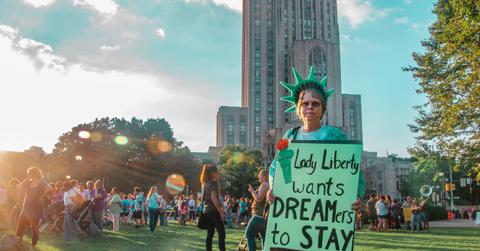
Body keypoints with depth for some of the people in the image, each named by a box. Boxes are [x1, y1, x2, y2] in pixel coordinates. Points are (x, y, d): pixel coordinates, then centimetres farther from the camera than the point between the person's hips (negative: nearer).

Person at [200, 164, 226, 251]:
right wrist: (221, 212, -18)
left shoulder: (205, 183, 14)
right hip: (213, 210, -8)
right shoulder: (213, 182, -10)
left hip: (206, 210, 8)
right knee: (221, 234, -5)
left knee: (210, 234, 10)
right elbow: (214, 198, -19)